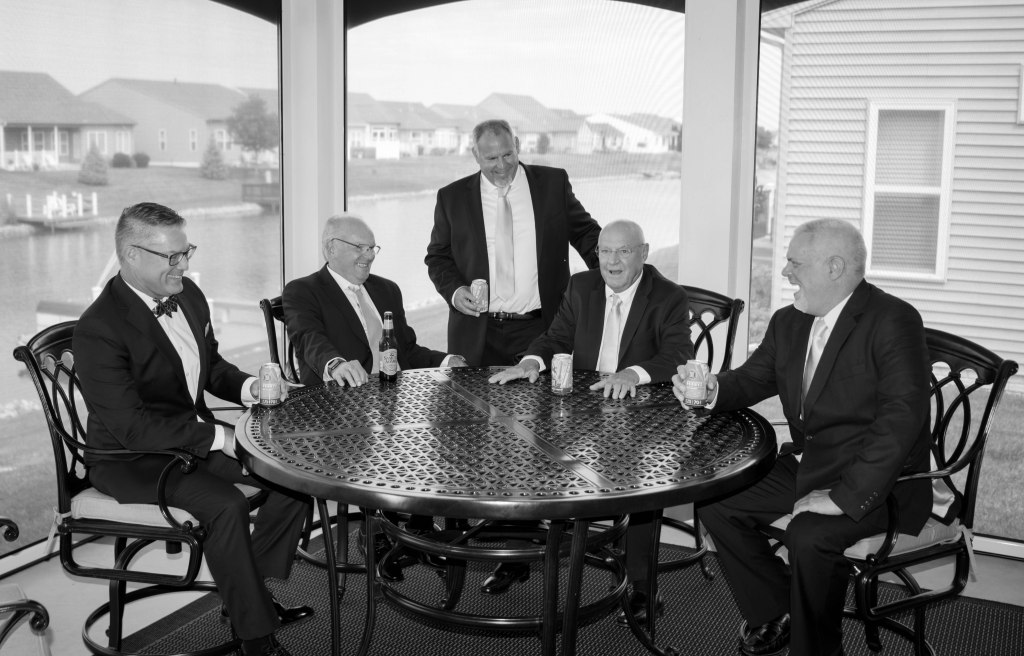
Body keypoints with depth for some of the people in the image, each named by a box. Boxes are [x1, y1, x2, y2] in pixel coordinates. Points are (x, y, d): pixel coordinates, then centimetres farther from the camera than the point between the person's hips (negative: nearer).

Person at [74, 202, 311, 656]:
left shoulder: (187, 295, 2)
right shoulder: (98, 329, -22)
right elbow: (132, 427, -26)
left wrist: (249, 387, -6)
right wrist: (220, 438, -26)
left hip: (197, 435, 8)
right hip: (131, 459, -8)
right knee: (225, 504, -31)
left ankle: (254, 591, 11)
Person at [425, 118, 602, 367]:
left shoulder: (553, 183, 4)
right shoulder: (452, 197, 4)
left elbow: (585, 233, 9)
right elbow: (438, 256, 11)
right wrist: (454, 290, -8)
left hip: (541, 328, 0)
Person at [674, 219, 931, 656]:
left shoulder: (894, 321, -18)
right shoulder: (788, 323, 7)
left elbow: (903, 416, -26)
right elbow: (752, 378, 15)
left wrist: (846, 495, -30)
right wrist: (713, 391, -10)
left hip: (874, 481, -8)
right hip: (805, 467, 8)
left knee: (809, 536, -31)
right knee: (715, 502, 0)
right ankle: (774, 616, 16)